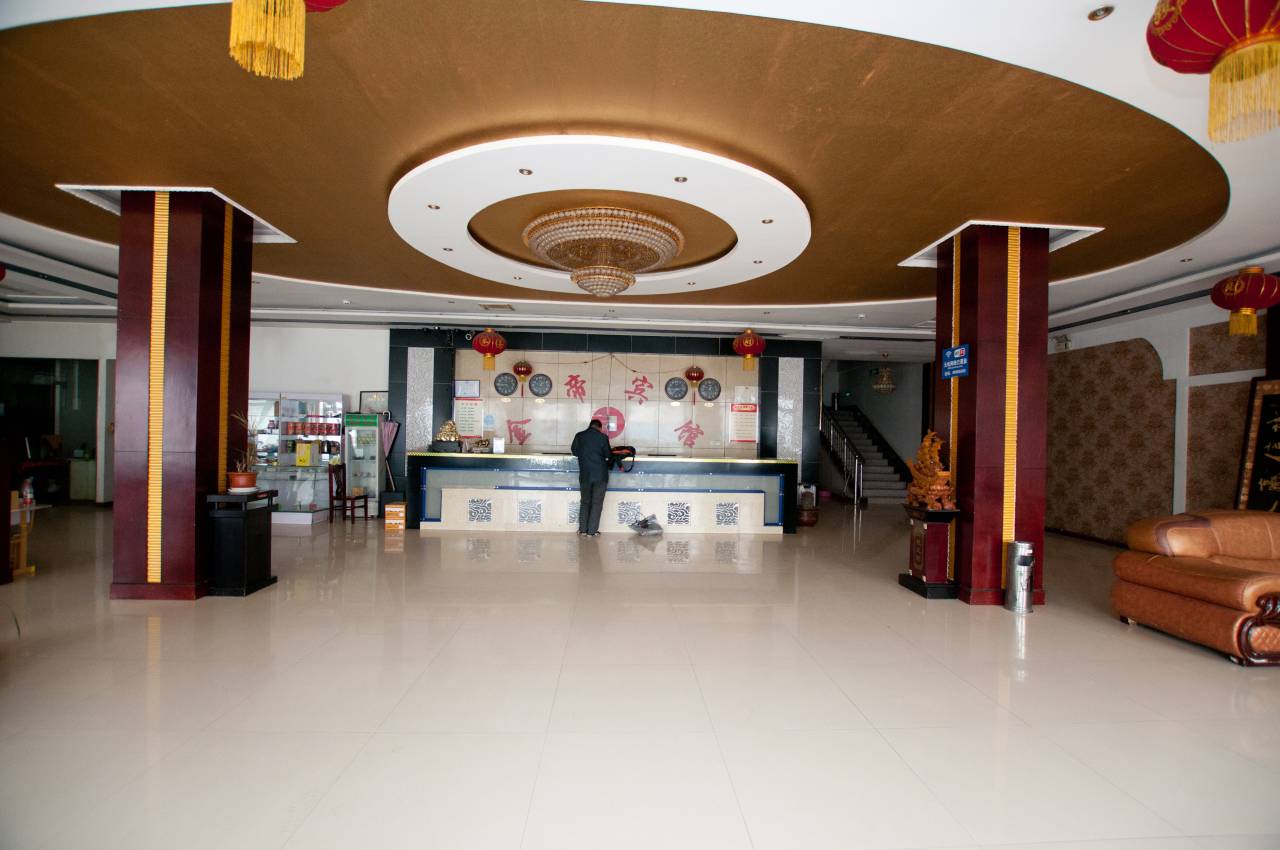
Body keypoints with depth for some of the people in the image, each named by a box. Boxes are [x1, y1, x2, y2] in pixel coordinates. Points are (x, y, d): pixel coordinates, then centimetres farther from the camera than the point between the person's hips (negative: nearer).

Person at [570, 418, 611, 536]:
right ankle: (592, 531, 5)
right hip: (600, 475, -3)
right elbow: (608, 455, -3)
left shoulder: (579, 436, -2)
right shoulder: (603, 437, -9)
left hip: (584, 475, 3)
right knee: (597, 503, 5)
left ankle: (582, 529, 16)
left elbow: (574, 451, 9)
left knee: (585, 502, 16)